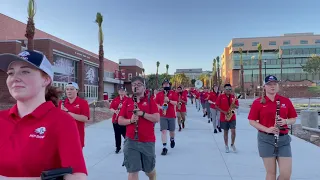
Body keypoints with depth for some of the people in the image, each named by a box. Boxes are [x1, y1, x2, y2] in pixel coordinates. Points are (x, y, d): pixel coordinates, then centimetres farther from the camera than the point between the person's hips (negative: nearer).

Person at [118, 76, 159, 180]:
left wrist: (142, 113, -20)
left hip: (148, 141, -1)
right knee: (133, 171, -1)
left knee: (149, 169, 17)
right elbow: (120, 121, 6)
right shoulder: (127, 102, 6)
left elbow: (156, 119, -10)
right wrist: (130, 120, -13)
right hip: (131, 141, 1)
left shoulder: (150, 101, -1)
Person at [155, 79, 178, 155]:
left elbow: (175, 103, -6)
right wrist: (161, 107, -15)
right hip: (162, 115, 0)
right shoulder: (159, 94, 4)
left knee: (172, 130, 14)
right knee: (163, 130, -8)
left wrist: (169, 100, -20)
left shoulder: (173, 93, 2)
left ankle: (172, 140, 46)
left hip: (172, 115, 1)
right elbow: (156, 104, 3)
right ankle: (164, 147, -4)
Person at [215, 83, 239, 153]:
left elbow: (237, 106, 8)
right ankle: (226, 146, 23)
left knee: (233, 131, -6)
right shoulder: (221, 96, -3)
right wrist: (224, 112, -14)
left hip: (232, 117, 1)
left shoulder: (233, 96, 5)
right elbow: (217, 106, -6)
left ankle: (232, 144, 17)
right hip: (224, 117, -1)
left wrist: (234, 105, -14)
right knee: (225, 132, 9)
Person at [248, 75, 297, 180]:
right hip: (266, 139, -2)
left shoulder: (286, 101, 5)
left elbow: (293, 119, 11)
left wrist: (286, 122, -11)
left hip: (284, 139, 3)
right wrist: (267, 129, -16)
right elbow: (251, 121, -3)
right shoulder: (258, 102, -3)